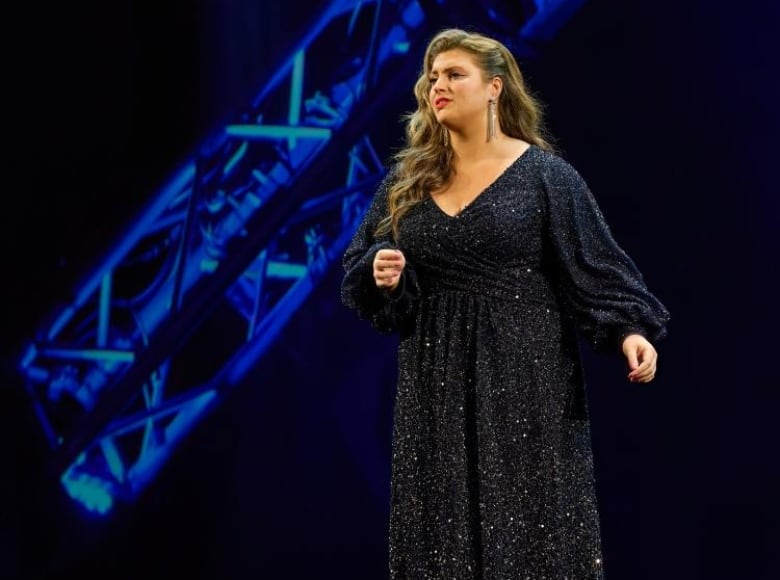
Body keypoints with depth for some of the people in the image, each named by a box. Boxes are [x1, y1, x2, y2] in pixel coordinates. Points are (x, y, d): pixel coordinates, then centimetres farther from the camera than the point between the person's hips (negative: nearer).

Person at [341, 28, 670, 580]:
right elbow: (360, 270, 11)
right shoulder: (406, 180, 8)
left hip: (525, 374, -3)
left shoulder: (544, 174, -3)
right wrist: (380, 273, -11)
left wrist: (630, 330, -20)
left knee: (529, 524, -3)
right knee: (445, 528, 5)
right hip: (436, 379, 3)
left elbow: (597, 266, -6)